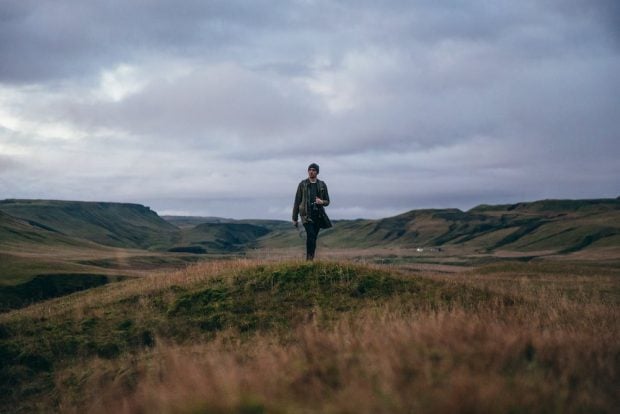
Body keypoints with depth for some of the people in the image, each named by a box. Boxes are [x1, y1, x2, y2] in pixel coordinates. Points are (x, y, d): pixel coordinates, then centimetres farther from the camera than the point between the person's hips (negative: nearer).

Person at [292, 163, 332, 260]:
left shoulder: (322, 185, 9)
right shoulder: (302, 184, 3)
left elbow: (327, 202, 14)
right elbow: (297, 202, 5)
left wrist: (322, 202, -12)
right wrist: (295, 218, 2)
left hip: (318, 215, 3)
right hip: (306, 214, -3)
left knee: (313, 238, 5)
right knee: (310, 235, -20)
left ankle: (310, 259, 12)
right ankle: (309, 258, -19)